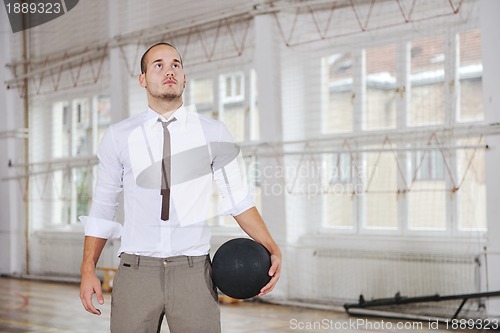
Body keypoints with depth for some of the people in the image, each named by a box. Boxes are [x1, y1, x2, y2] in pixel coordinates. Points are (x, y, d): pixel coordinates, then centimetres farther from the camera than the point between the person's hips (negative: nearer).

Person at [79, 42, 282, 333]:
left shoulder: (213, 133, 2)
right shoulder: (119, 137, 3)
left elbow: (239, 198, 5)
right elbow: (103, 206, 8)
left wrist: (273, 250, -6)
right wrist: (88, 270, 2)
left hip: (194, 274, 0)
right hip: (136, 273, 1)